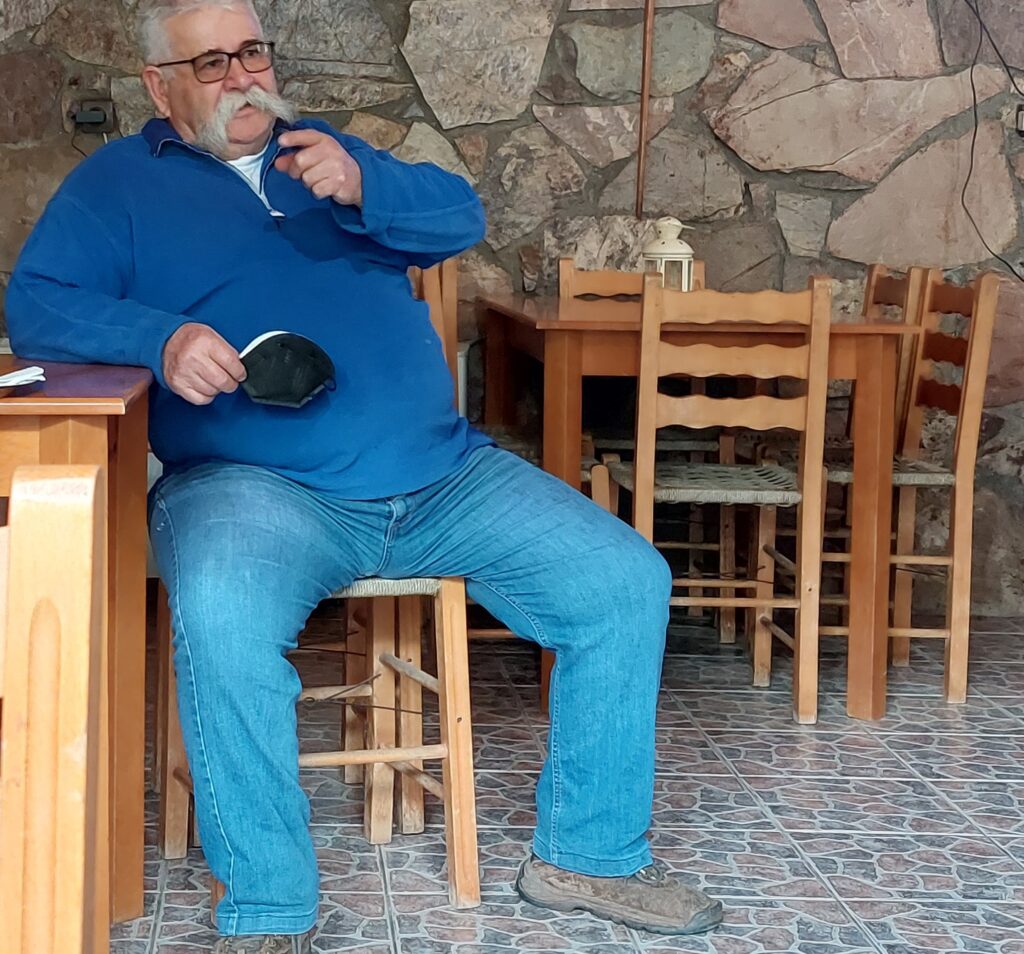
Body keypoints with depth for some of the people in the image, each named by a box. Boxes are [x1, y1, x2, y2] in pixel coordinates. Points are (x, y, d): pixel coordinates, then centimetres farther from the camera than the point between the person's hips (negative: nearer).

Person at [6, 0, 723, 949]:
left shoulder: (328, 154, 24)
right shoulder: (119, 183, 13)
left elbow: (460, 215, 10)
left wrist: (362, 186, -11)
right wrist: (161, 337, -19)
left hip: (443, 474, 5)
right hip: (254, 484, -4)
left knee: (628, 583, -9)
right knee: (221, 611, -38)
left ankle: (589, 853, 5)